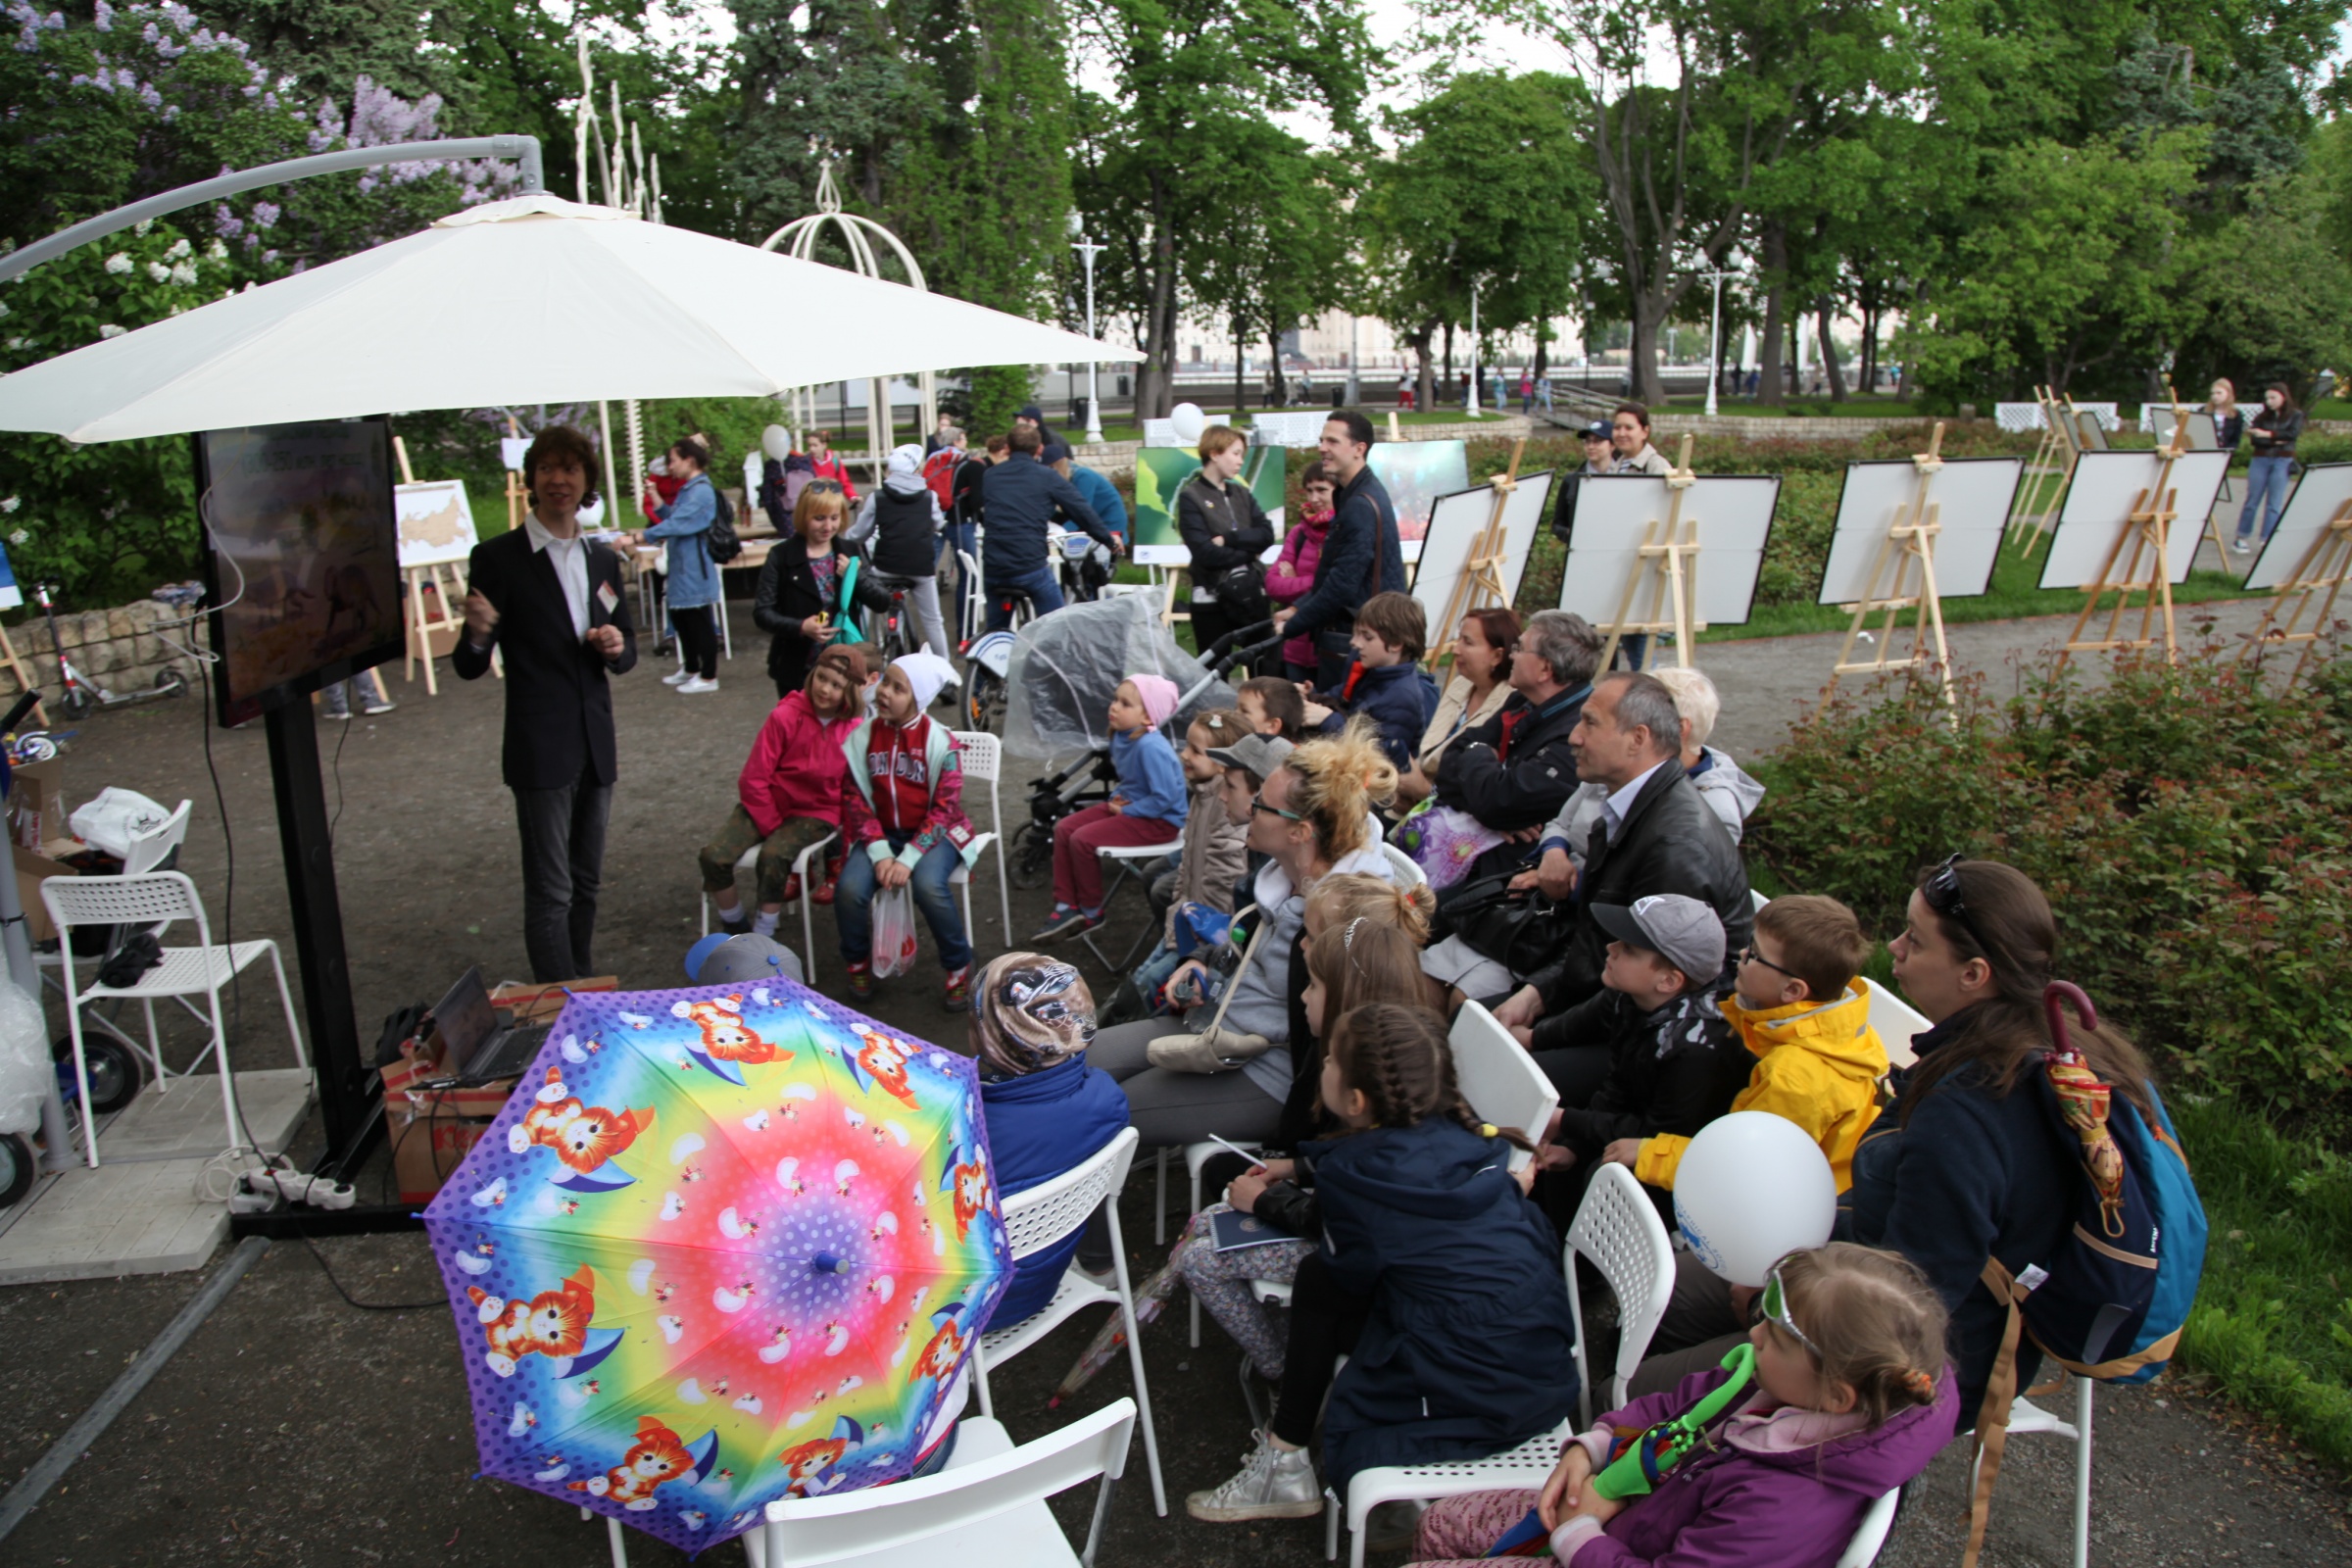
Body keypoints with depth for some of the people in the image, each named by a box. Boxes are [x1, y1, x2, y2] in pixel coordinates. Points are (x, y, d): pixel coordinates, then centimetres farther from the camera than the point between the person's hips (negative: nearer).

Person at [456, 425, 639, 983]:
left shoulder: (602, 559, 11)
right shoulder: (498, 558, -6)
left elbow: (626, 655, 17)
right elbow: (470, 667, -6)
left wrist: (617, 647, -6)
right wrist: (476, 635, -28)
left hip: (596, 747, 6)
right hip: (540, 750, -6)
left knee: (587, 883, 15)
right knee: (550, 892, -5)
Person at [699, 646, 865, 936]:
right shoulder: (785, 716, -12)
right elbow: (754, 779, -9)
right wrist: (772, 827, -10)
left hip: (815, 814, -1)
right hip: (768, 805, 1)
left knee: (773, 856, -31)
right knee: (714, 855, -21)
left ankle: (762, 938, -12)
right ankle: (734, 926, 5)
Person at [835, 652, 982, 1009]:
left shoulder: (940, 742, -11)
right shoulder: (861, 738, -2)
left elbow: (944, 809, -13)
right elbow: (855, 801, -2)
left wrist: (908, 859, -23)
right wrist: (880, 854, -16)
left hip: (932, 833, -3)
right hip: (881, 833, 3)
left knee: (929, 886, -33)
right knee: (850, 889, -24)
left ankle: (958, 967, -7)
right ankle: (857, 961, 8)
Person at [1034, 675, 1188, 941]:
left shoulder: (1151, 748, -27)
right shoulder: (1121, 737, 2)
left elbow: (1164, 798, -28)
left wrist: (1125, 810, -18)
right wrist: (1117, 797, 0)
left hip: (1159, 819, -10)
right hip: (1128, 805, 10)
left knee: (1083, 840, -20)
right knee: (1063, 829, 3)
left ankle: (1091, 913, 2)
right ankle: (1067, 906, 8)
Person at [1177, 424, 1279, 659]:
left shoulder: (1241, 493, 12)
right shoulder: (1191, 497, -6)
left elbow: (1267, 534, -2)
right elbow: (1206, 553, -17)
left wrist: (1227, 539, -14)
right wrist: (1249, 549, -6)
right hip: (1212, 601, -5)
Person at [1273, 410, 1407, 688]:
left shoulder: (1361, 506, -19)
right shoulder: (1353, 496, 13)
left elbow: (1343, 584, -23)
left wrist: (1292, 626, -14)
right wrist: (1297, 609, 9)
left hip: (1354, 640, -10)